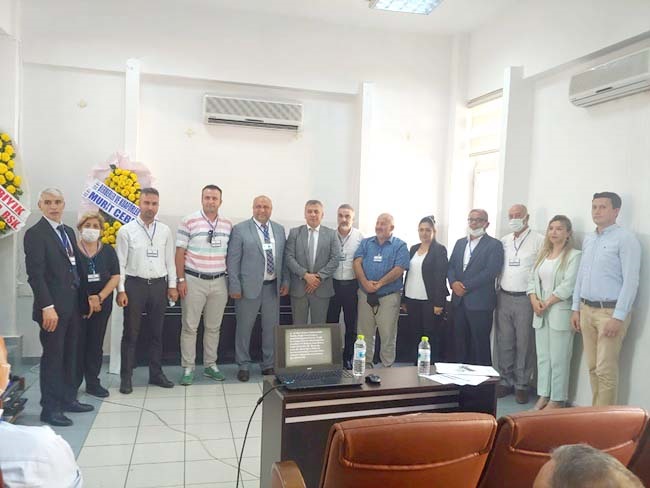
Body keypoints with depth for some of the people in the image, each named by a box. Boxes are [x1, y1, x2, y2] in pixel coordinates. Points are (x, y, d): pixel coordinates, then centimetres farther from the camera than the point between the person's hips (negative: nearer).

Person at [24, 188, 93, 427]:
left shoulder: (68, 231, 13)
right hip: (53, 308, -8)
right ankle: (50, 408, 12)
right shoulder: (35, 234, -10)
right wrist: (47, 307, -21)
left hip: (73, 305, 8)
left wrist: (84, 298, 11)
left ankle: (68, 399, 27)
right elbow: (35, 274, -16)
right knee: (53, 357, 1)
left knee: (70, 355, 15)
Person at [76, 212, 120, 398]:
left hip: (102, 304, 3)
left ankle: (93, 383, 17)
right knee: (77, 344, -1)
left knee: (96, 344, 7)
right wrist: (86, 300, -9)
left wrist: (99, 297, -10)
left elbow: (115, 277, 2)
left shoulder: (108, 251, 7)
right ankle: (73, 383, 13)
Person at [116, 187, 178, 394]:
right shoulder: (126, 230, -3)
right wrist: (121, 290, -8)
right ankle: (126, 377, 16)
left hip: (159, 285, 3)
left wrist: (172, 285, 4)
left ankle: (156, 373, 24)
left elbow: (169, 260, 8)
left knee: (157, 333, 12)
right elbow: (120, 263, -4)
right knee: (131, 333, 5)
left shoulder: (165, 231, 6)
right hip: (134, 284, -3)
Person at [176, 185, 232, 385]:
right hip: (194, 280, -3)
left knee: (214, 327, 11)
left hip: (219, 282, 4)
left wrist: (232, 281, 9)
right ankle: (188, 368, 13)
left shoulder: (228, 225, 6)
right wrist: (181, 280, -9)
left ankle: (210, 365, 23)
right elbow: (180, 253, -4)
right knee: (190, 326, 3)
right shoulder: (188, 221, -5)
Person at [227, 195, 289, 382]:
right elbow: (233, 260, -6)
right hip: (249, 286, -4)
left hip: (273, 286, 4)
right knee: (244, 327, 7)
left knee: (271, 327, 11)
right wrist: (235, 287, -10)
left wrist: (285, 281, 6)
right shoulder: (240, 229, -5)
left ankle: (269, 364, 25)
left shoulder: (279, 229, 9)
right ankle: (244, 365, 22)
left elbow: (283, 258, 13)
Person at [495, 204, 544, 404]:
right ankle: (506, 381, 21)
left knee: (524, 344, 2)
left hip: (525, 299, -4)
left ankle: (521, 385, 15)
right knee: (503, 342, 9)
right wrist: (496, 290, 6)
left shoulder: (539, 240, -4)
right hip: (504, 297, 5)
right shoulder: (503, 241, 12)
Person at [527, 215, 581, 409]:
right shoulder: (543, 255, 15)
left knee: (558, 359, 0)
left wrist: (547, 304, -13)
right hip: (541, 314, 6)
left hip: (560, 314, -6)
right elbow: (532, 280, 12)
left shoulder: (574, 256, -6)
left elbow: (568, 285, -15)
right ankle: (544, 395, 21)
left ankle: (557, 399, 11)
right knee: (543, 357, 11)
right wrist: (534, 301, -5)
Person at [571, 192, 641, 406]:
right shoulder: (588, 239, 13)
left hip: (610, 311, -6)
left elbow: (631, 281, -14)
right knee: (592, 367, 11)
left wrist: (618, 317, -17)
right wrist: (576, 308, 13)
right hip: (586, 310, 6)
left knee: (606, 369, -3)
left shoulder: (625, 239, -9)